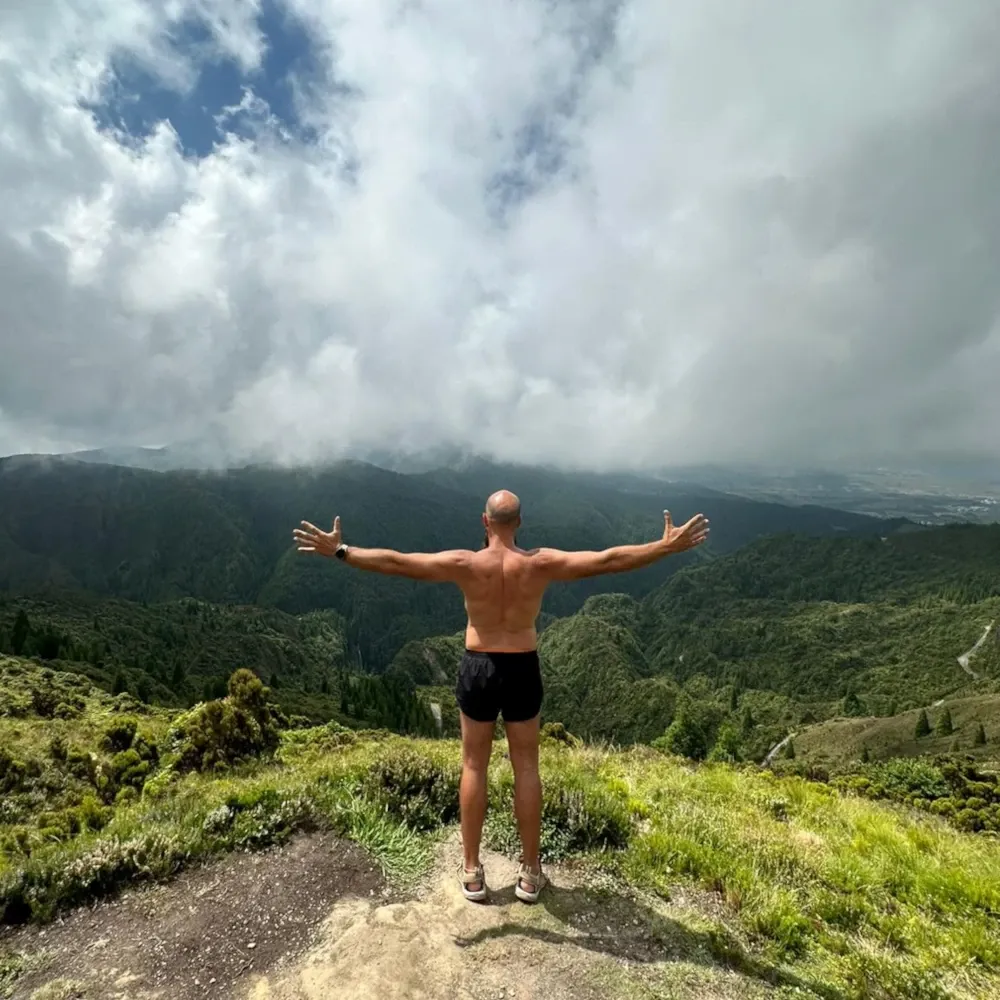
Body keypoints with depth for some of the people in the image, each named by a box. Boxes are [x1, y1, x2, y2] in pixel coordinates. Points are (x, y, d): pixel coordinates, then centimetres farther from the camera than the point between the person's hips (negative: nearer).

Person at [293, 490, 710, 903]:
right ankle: (530, 872, 26)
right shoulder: (541, 564, -13)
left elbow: (394, 563, -14)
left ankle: (471, 871, 26)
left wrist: (339, 551, -5)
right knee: (526, 768, 14)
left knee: (474, 767, 14)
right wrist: (668, 545, -6)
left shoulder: (464, 564, -15)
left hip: (478, 669, 0)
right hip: (523, 671, 1)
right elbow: (607, 560, -13)